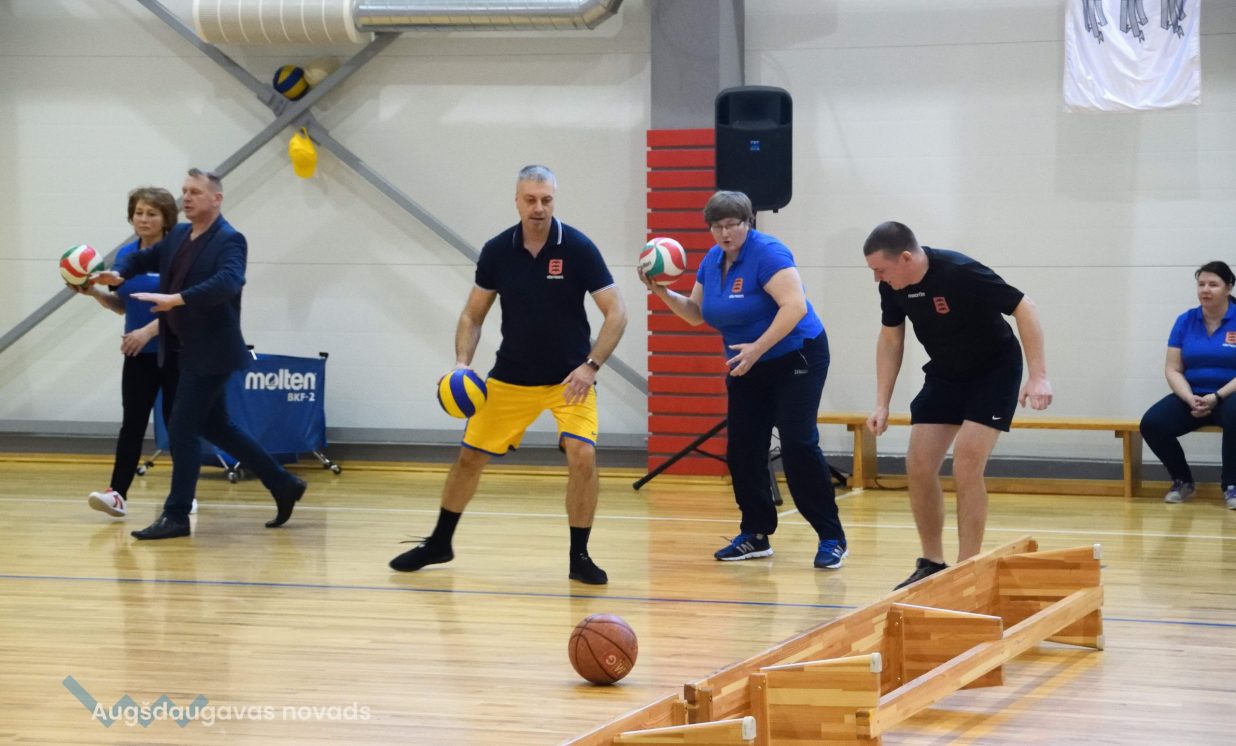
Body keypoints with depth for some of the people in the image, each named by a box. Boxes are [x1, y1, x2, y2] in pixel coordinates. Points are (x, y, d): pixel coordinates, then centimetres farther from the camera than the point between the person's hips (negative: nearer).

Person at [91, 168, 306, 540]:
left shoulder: (230, 240, -16)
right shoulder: (178, 235, 10)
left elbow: (228, 282, -33)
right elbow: (144, 258, 24)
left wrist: (177, 299, -43)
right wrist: (118, 273, 2)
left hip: (211, 353, -9)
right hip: (190, 350, 9)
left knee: (182, 429, -8)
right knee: (214, 426, 17)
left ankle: (176, 516, 1)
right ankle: (283, 485, 27)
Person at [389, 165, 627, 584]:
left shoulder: (578, 248, -15)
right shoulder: (497, 251, -6)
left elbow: (616, 313, -12)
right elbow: (473, 315, 5)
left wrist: (590, 366, -23)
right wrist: (463, 362, -11)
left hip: (570, 378, -3)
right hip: (511, 377, 3)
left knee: (582, 455, -21)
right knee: (471, 454, 6)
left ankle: (580, 557, -5)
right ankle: (439, 543, 28)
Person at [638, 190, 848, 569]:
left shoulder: (766, 253, -19)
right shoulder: (712, 260, 5)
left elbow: (795, 306, -29)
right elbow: (696, 313, 15)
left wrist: (758, 347, -33)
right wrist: (663, 294, -2)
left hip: (795, 359, -8)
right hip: (747, 368, 8)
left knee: (798, 444, -16)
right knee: (742, 449, 4)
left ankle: (831, 538, -11)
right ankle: (756, 535, 16)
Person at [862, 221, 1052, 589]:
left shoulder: (961, 273, -31)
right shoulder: (892, 286, -11)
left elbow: (1024, 308, -25)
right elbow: (890, 340, 5)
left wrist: (1038, 375, -31)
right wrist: (882, 404, -1)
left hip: (993, 372, -6)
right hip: (944, 375, 6)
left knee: (966, 466, -18)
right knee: (918, 467, -2)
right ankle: (932, 565, 13)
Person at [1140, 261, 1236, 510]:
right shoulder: (1186, 321, 5)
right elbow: (1173, 370, 3)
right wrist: (1190, 399, -16)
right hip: (1192, 398, 4)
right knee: (1151, 424, -22)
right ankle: (1183, 481, 4)